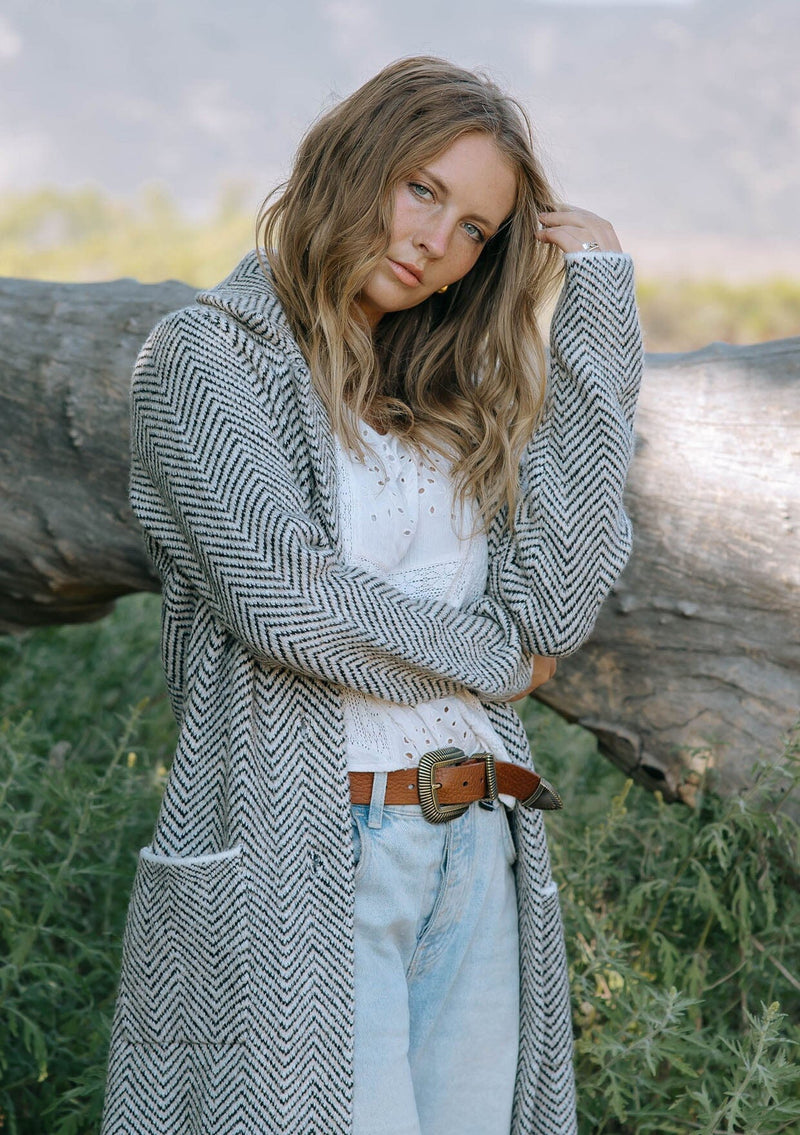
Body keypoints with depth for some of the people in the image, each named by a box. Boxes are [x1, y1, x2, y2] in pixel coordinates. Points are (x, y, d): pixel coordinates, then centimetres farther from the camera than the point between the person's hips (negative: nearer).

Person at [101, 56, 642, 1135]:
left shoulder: (451, 396, 17)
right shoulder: (206, 356, 0)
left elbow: (558, 599, 0)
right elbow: (282, 597, -14)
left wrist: (595, 307, 2)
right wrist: (488, 656, 2)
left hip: (481, 858, 6)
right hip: (299, 866, -6)